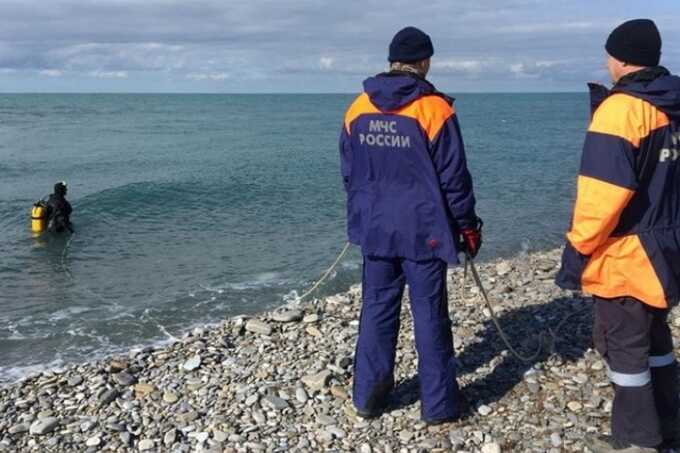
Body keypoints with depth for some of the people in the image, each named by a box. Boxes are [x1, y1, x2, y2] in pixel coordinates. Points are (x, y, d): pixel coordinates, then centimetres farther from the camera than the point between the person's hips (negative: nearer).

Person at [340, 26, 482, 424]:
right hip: (422, 231, -4)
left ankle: (368, 395, 21)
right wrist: (469, 226, 2)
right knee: (430, 315, 5)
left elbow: (349, 174, 11)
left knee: (377, 309, 14)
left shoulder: (358, 109, 3)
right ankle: (439, 404, 15)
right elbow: (454, 178, -9)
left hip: (375, 229, 4)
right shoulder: (434, 109, -12)